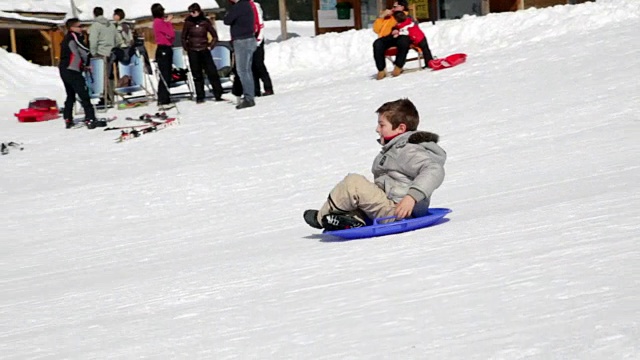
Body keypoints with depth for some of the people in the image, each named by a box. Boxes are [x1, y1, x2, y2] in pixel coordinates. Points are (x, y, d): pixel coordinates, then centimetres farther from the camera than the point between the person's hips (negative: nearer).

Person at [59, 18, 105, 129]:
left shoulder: (66, 38, 17)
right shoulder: (74, 37, -10)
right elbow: (85, 52, -9)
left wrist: (83, 65, 7)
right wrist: (87, 64, 10)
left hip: (64, 71, 9)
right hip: (72, 71, -9)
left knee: (70, 96, 18)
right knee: (84, 95, -10)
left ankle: (68, 120, 19)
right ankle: (90, 120, -15)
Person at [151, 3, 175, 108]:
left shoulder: (161, 21, 16)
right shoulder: (159, 22, -13)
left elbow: (171, 35, 12)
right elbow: (171, 34, -16)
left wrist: (168, 22, -1)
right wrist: (169, 22, -3)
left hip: (166, 50, 10)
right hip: (163, 50, -10)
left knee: (167, 76, 12)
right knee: (165, 76, -11)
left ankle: (165, 99, 17)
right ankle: (162, 100, -12)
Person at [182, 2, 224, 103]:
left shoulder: (205, 22, -3)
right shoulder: (188, 23, -1)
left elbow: (214, 36, 7)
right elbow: (184, 37, 11)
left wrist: (210, 46, 0)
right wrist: (186, 48, 4)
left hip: (204, 51, -1)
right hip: (193, 52, 1)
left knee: (212, 72, -5)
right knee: (197, 75, 5)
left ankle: (218, 95, -1)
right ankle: (200, 97, 10)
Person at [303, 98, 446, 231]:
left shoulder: (408, 151, -16)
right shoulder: (395, 149, 19)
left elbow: (434, 170, -30)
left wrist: (412, 196, -38)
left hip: (396, 211, -12)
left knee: (353, 183, -17)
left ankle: (321, 217, 1)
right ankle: (355, 217, -4)